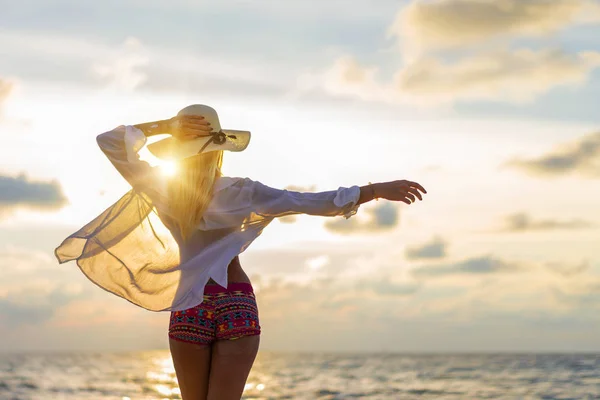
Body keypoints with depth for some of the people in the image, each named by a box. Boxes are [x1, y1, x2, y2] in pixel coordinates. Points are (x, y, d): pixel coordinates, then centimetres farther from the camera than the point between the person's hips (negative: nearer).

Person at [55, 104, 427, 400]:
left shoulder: (162, 190, -4)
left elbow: (109, 141, 4)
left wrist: (162, 126, -4)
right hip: (237, 308, -2)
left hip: (188, 310, 2)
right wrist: (377, 190, -10)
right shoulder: (238, 193, -9)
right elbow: (316, 202, -12)